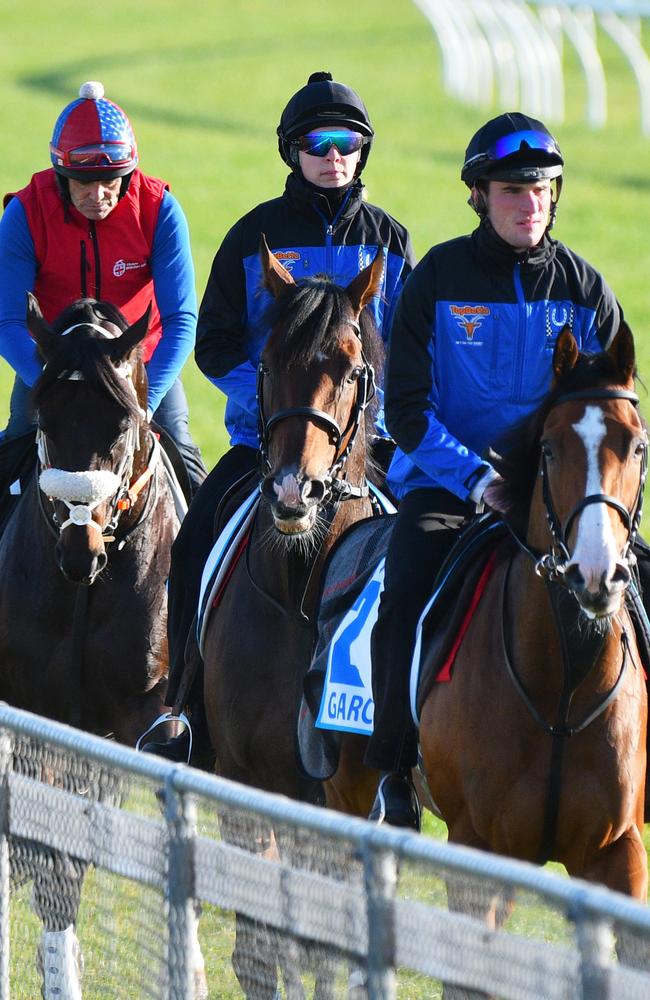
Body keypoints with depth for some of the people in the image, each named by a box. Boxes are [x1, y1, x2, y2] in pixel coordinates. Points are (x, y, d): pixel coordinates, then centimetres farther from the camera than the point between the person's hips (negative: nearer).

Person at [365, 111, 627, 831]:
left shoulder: (583, 287, 5)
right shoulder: (438, 278, -1)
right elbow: (406, 405, -5)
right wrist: (473, 476, -19)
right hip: (444, 483, -2)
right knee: (406, 595, -27)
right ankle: (393, 773, -12)